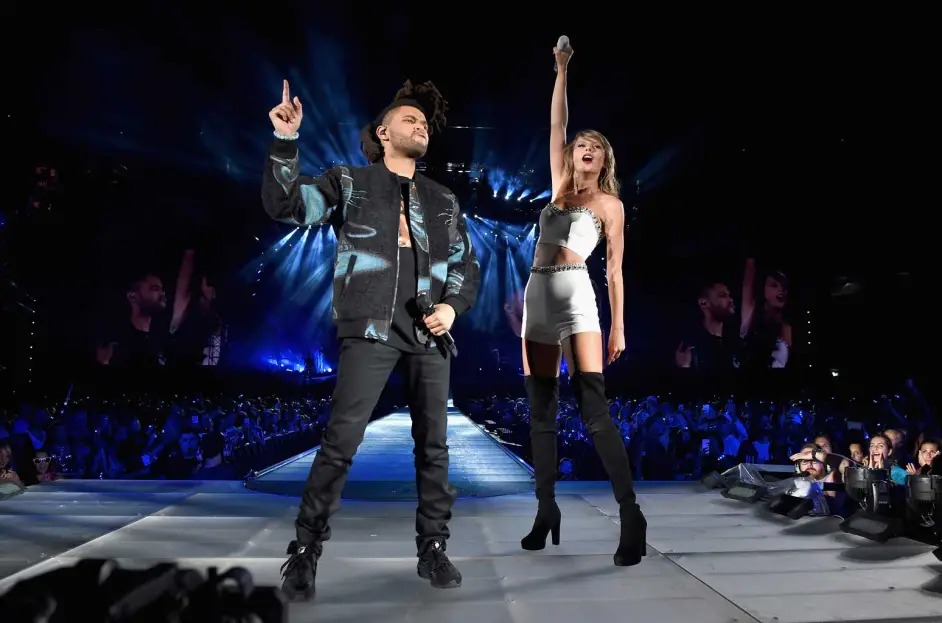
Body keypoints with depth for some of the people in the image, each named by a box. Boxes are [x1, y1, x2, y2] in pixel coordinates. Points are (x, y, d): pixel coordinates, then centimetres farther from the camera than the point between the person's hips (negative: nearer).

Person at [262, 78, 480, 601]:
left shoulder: (443, 200, 18)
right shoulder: (350, 182, 10)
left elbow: (468, 265, 19)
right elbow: (285, 206, -1)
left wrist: (453, 306, 0)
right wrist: (285, 141, -11)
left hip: (429, 332, 4)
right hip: (372, 327, -4)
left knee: (433, 444, 5)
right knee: (341, 440, -10)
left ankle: (433, 550, 19)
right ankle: (305, 552, 5)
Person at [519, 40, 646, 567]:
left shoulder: (610, 204, 9)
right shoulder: (561, 187, 20)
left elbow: (615, 268, 4)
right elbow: (556, 125, 21)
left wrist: (619, 325, -1)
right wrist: (562, 71, 27)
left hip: (576, 293, -5)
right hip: (538, 294, 5)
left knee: (594, 406, -15)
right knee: (541, 410, 5)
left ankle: (631, 515, -12)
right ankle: (547, 511, 13)